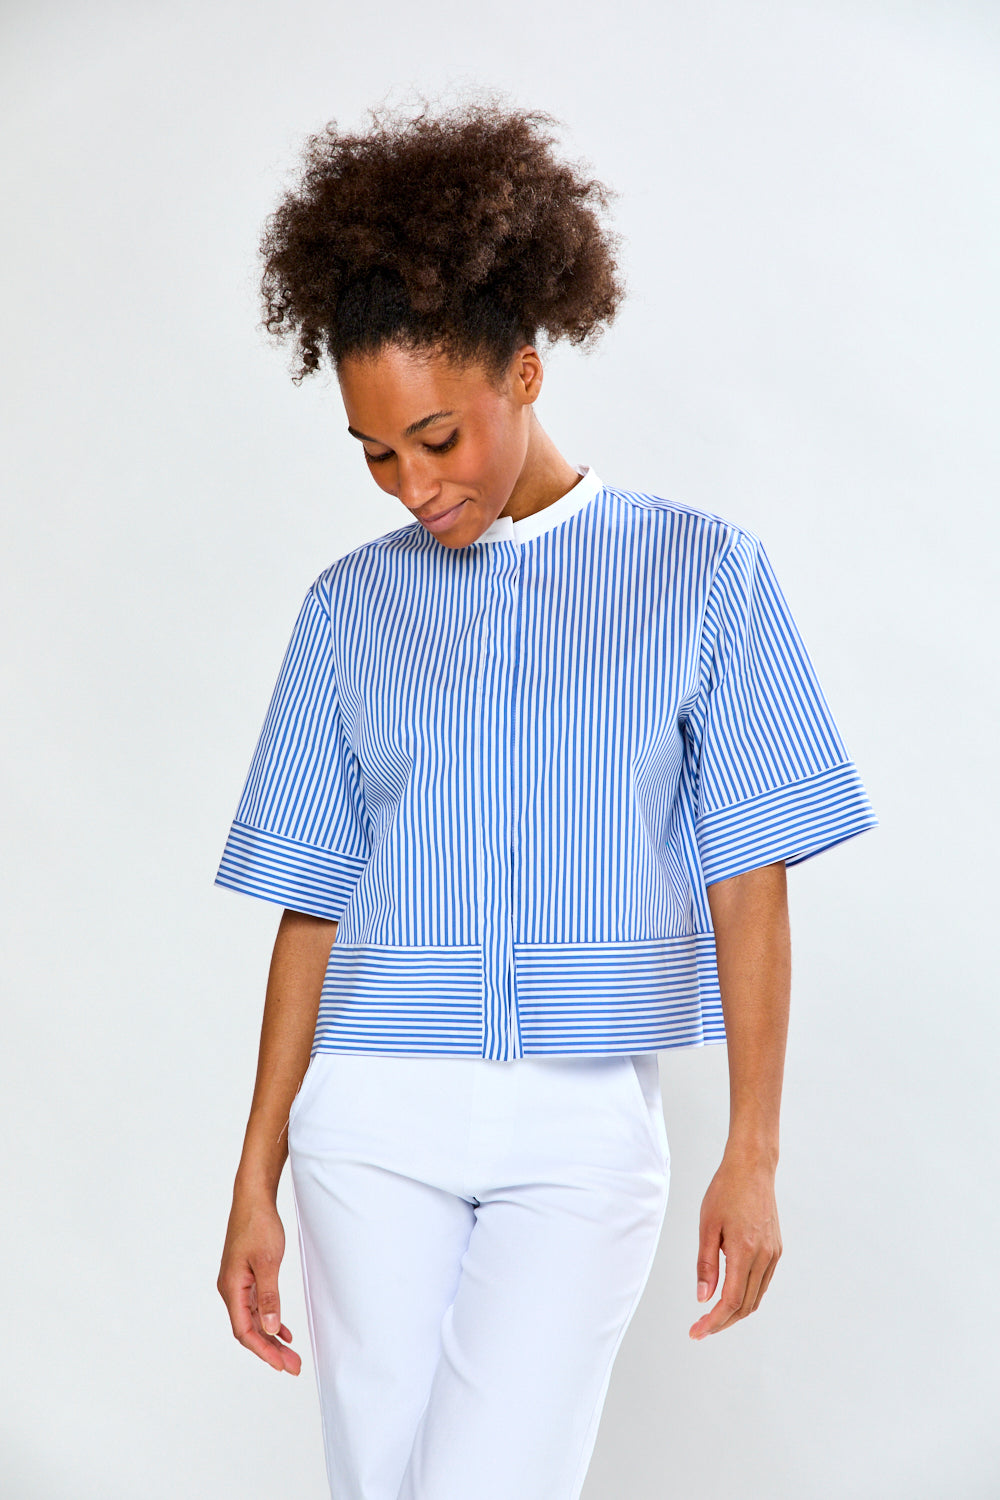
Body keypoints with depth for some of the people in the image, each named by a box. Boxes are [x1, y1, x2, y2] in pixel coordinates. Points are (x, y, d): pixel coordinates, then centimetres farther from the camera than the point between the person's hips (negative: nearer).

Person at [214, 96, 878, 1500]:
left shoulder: (699, 570, 2)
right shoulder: (351, 605, 8)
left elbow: (748, 880, 2)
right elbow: (312, 908, 9)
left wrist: (753, 1155, -2)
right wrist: (255, 1183, 7)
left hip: (582, 1125, -2)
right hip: (371, 1117, 2)